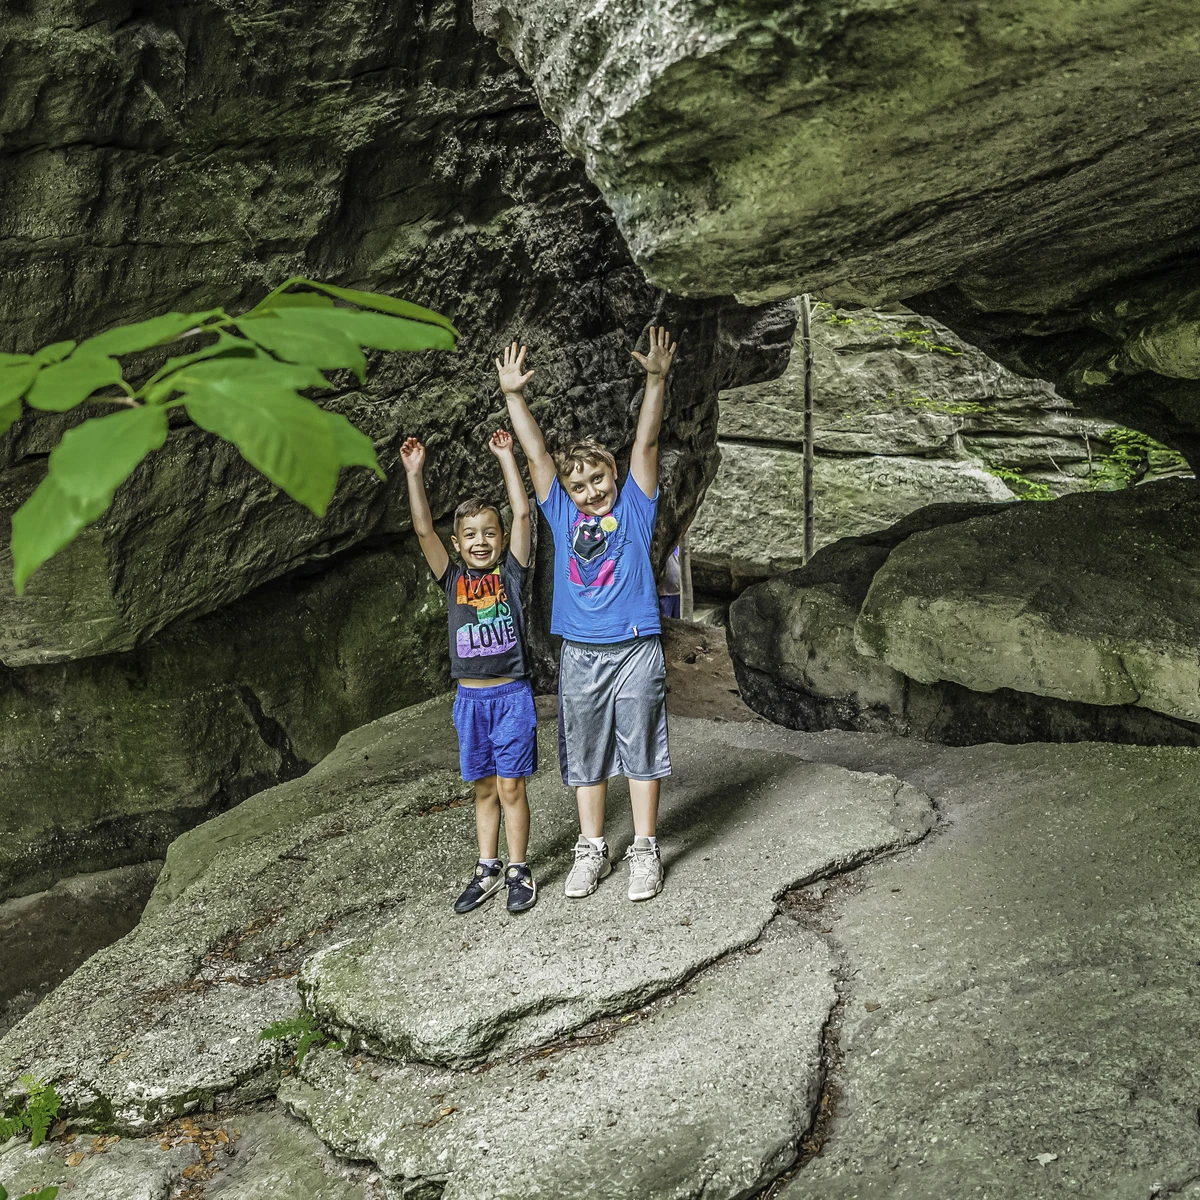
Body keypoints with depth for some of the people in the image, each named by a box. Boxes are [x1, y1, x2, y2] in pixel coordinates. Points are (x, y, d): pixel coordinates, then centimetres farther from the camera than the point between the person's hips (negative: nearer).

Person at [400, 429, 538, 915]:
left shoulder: (510, 572, 0)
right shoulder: (453, 579, 5)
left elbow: (522, 513, -7)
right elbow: (423, 529, -4)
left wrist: (505, 455, -6)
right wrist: (414, 472, -11)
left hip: (512, 695, -3)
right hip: (470, 698, 3)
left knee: (510, 786, 1)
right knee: (483, 788, 12)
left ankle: (518, 870, 12)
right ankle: (487, 869, 22)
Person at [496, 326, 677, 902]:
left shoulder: (634, 507, 5)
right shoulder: (563, 514, 9)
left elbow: (645, 444, -4)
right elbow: (536, 453, 4)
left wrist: (656, 380, -14)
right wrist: (513, 394, -3)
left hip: (635, 650, -2)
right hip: (579, 655, 2)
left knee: (640, 750, 4)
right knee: (585, 756, 9)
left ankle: (644, 849, 13)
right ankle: (591, 848, 21)